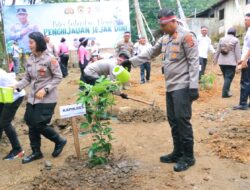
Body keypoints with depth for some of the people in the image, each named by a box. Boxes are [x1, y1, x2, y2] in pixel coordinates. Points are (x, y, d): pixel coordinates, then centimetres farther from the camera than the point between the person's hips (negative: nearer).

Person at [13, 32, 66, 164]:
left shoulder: (49, 59, -14)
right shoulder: (30, 60, 5)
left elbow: (58, 77, -11)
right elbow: (27, 78, 8)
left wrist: (45, 89, -20)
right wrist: (17, 86, -8)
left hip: (47, 99, -6)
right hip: (32, 98, 7)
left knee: (39, 125, -5)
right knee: (31, 124, 10)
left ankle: (59, 141, 21)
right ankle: (36, 152, 27)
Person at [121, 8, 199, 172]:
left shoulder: (186, 36, -10)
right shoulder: (164, 39, 14)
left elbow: (194, 62, -15)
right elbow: (150, 54, 22)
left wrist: (193, 86, -19)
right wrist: (131, 61, 16)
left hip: (183, 87, -8)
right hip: (171, 87, 8)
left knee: (182, 120, -6)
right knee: (173, 121, 12)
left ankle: (188, 157, 8)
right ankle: (178, 153, 24)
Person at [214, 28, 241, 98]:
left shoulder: (222, 39, 8)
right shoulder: (236, 40, -4)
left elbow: (218, 51, 11)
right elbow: (238, 53, -7)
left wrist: (215, 59, 19)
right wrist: (238, 62, -4)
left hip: (222, 62, 5)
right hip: (231, 62, -5)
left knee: (226, 77, 17)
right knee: (229, 77, -2)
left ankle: (227, 90, 25)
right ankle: (225, 93, -6)